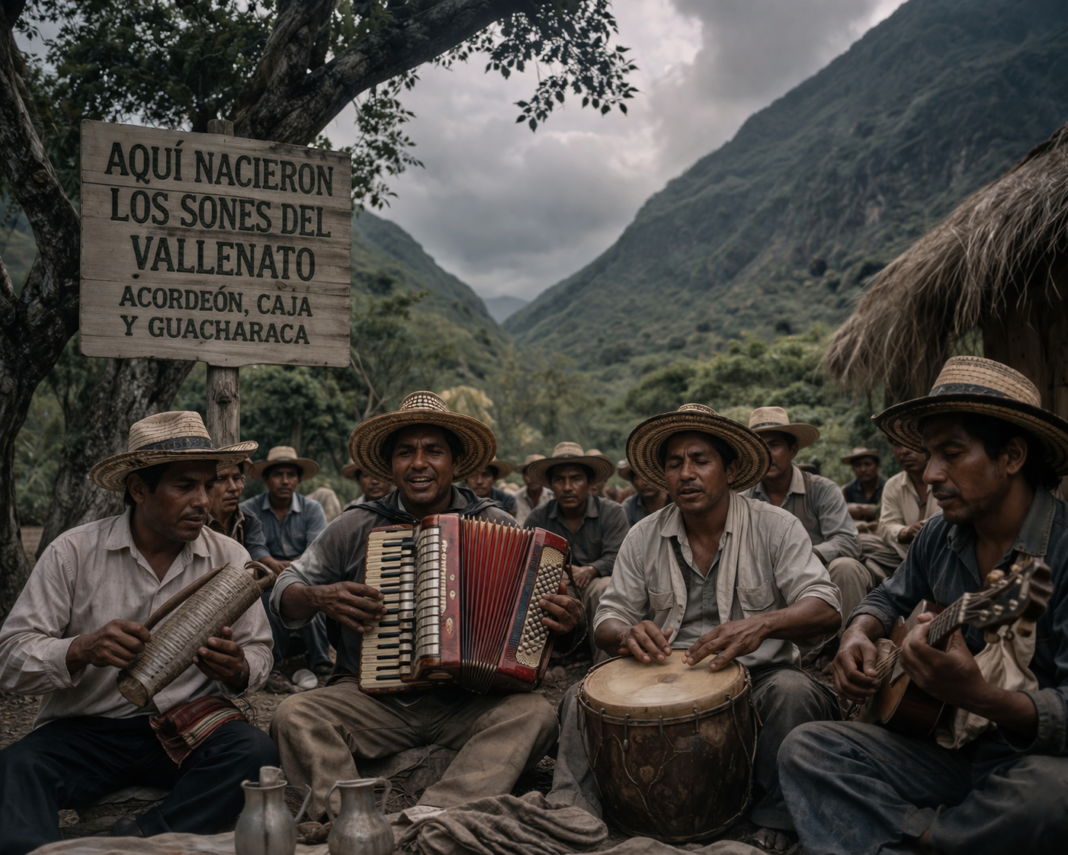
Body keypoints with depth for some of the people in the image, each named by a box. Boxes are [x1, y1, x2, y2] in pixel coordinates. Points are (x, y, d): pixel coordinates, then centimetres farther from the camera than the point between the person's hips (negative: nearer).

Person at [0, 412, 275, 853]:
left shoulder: (229, 557, 2)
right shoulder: (74, 552, -4)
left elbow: (259, 652, 6)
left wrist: (237, 670, -19)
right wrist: (81, 650, -27)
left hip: (185, 726, 2)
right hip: (83, 730, -1)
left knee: (256, 751, -29)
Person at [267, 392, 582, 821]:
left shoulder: (498, 527, 4)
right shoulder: (355, 527, 5)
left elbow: (536, 604, 9)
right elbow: (285, 593, 13)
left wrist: (564, 621, -14)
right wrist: (319, 597, -10)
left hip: (468, 702, -1)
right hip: (372, 698, 1)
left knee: (535, 713, -29)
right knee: (294, 716, -24)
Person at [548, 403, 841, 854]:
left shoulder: (774, 527, -5)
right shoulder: (644, 537, 5)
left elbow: (825, 609, -15)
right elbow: (609, 619, 5)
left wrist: (761, 623, -37)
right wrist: (627, 635, -22)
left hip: (756, 676, -2)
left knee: (792, 692, -34)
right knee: (582, 694, -19)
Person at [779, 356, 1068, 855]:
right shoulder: (938, 538, 2)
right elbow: (892, 597, 21)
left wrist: (980, 698, -42)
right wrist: (859, 633, -2)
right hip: (947, 751, 6)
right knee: (806, 749, -9)